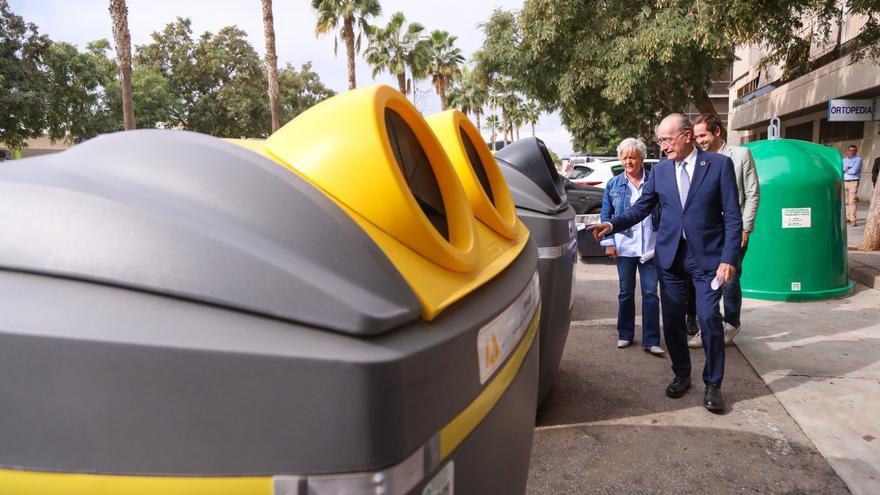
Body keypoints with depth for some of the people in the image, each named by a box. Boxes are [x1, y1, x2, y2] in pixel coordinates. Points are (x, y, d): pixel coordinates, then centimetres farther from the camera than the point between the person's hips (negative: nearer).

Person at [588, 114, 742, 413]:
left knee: (709, 318, -7)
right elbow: (642, 208, 7)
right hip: (670, 255, 4)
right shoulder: (660, 170, 7)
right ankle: (681, 375, 27)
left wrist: (729, 258, -12)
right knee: (672, 321, 8)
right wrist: (612, 225, -10)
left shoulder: (719, 164, -3)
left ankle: (713, 385, 12)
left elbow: (732, 216, -5)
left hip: (707, 255, -3)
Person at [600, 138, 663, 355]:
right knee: (626, 292, 11)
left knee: (650, 293, 1)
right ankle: (625, 335, 24)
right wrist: (609, 242, 0)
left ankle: (651, 340, 8)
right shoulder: (613, 184, 4)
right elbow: (606, 215, 6)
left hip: (650, 247, -1)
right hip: (624, 247, 1)